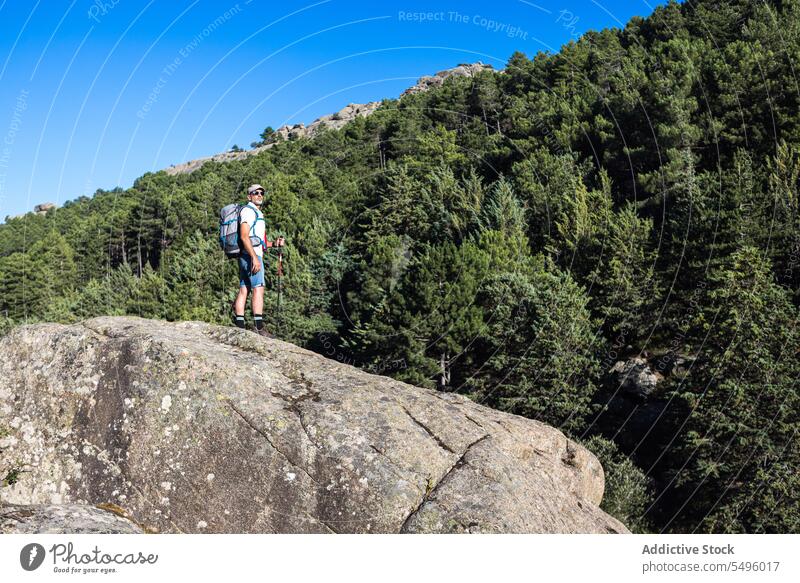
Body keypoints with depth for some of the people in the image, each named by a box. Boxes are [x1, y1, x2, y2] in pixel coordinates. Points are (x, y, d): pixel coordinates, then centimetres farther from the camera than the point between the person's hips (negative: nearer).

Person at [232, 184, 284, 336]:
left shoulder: (256, 213, 26)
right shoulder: (248, 210, -6)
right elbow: (244, 236, -17)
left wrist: (274, 244, 14)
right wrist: (255, 258, -24)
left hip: (248, 256, 10)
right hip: (251, 255, -10)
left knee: (244, 290, 6)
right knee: (258, 289, -14)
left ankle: (239, 327, 5)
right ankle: (259, 328, -19)